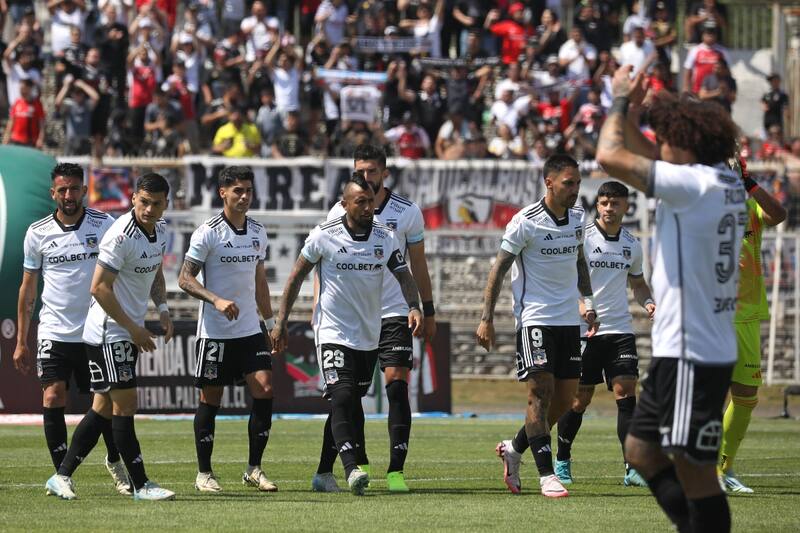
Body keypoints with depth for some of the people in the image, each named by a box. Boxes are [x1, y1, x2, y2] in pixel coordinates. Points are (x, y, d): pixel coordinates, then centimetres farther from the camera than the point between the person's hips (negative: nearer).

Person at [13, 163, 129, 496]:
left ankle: (114, 462, 30)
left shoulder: (104, 225, -2)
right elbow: (27, 289, 9)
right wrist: (20, 342, 8)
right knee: (53, 399, -11)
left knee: (106, 404, 5)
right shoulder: (38, 233, 2)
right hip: (54, 331, 0)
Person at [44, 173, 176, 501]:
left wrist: (162, 308, 6)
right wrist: (134, 328, -17)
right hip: (108, 334, -9)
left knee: (103, 407, 10)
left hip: (129, 333, 9)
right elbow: (99, 287, -21)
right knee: (124, 404, -8)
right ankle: (141, 485, -5)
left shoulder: (160, 230, 7)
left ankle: (62, 477, 17)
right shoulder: (121, 236, -21)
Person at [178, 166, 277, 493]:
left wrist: (271, 323, 19)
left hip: (250, 330, 5)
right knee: (210, 399, 0)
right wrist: (217, 300, -24)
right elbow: (185, 279, -10)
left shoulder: (258, 233, 10)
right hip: (214, 332, -5)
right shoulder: (208, 233, -9)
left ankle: (254, 469, 2)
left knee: (264, 390, -7)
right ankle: (204, 473, 11)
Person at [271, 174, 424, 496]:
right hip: (333, 333, -5)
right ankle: (351, 469, -30)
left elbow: (403, 276, 6)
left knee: (353, 403, 11)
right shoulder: (324, 236, -9)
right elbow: (297, 277, 0)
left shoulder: (386, 237, 0)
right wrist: (280, 323, 0)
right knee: (342, 398, -20)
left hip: (369, 336, 5)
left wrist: (414, 307, -15)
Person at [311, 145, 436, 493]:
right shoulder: (339, 213, 1)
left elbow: (418, 264, 10)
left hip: (393, 313, -1)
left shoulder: (407, 212, 1)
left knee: (397, 383, -12)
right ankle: (361, 465, 18)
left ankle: (396, 471, -13)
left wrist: (428, 312, 9)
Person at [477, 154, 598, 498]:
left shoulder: (577, 218, 8)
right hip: (534, 318, -7)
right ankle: (546, 475, -10)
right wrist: (487, 319, -10)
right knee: (541, 393, -11)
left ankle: (514, 449, 25)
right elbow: (499, 268, -7)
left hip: (568, 319, 7)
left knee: (565, 399, 5)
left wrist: (588, 302, 15)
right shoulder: (526, 222, -12)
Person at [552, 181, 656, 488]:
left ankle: (632, 468, -13)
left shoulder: (631, 244, 11)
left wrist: (647, 302, 4)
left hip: (620, 329, 3)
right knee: (580, 398, 1)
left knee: (626, 391, -9)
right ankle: (562, 460, 20)